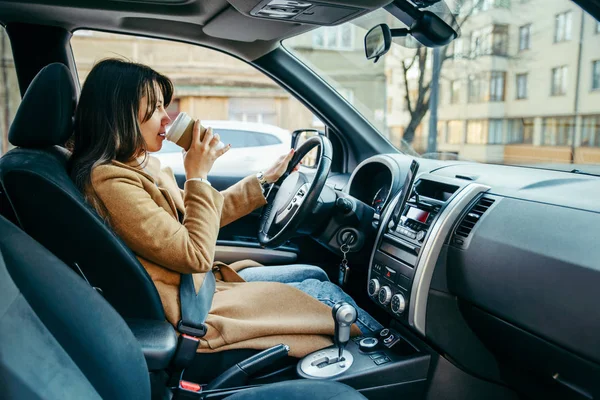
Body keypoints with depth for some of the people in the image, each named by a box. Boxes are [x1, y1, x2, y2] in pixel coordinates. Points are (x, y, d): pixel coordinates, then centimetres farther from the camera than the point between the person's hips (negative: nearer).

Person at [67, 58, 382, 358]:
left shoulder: (140, 165, 5)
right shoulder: (110, 180, -24)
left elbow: (193, 219, 13)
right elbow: (196, 255, -24)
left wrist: (264, 181, 12)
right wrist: (198, 177, -16)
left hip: (200, 282, 9)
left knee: (313, 275, 11)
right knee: (323, 292, -3)